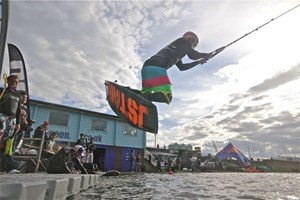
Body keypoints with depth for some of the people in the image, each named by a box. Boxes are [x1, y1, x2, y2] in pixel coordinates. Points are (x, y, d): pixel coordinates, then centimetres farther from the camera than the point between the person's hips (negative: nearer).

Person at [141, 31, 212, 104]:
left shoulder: (176, 47, 36)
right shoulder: (184, 41, 13)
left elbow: (181, 67, 39)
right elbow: (193, 55, 0)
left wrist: (198, 62, 43)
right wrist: (206, 55, 19)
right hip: (157, 67, -9)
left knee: (145, 96, 12)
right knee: (166, 97, -11)